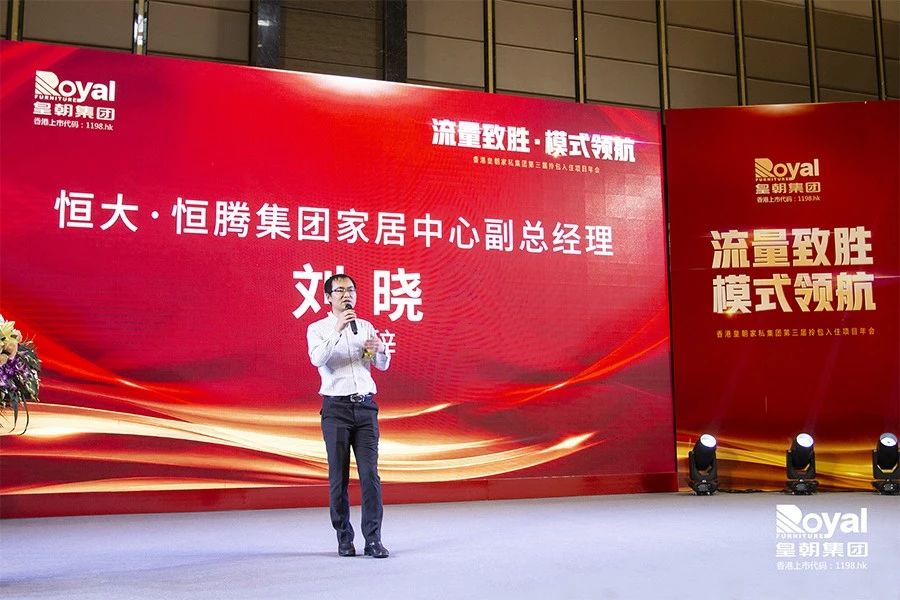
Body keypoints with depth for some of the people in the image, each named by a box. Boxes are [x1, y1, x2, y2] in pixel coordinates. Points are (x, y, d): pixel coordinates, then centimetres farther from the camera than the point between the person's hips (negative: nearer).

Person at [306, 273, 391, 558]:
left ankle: (373, 540, 0)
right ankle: (344, 539, 13)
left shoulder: (365, 327, 14)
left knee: (370, 473, -3)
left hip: (365, 406, 3)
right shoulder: (318, 329, 3)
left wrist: (380, 348, -11)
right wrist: (337, 330, -26)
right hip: (336, 407, -2)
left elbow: (383, 365, 11)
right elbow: (317, 358, -16)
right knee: (338, 476, 2)